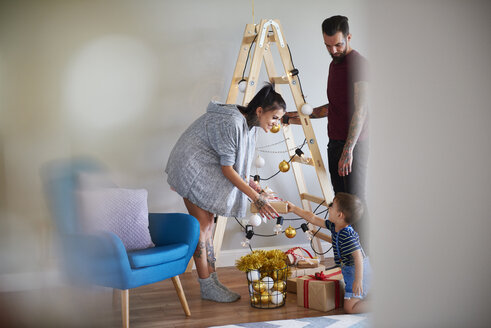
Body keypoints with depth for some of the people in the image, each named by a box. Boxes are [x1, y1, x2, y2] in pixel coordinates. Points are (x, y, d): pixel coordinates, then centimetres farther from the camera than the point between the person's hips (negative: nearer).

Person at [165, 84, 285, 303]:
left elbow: (237, 163, 11)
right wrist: (255, 198, -25)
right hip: (192, 167, -10)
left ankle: (212, 281, 15)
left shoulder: (248, 122, 0)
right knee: (201, 224, -7)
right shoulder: (231, 122, -29)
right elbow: (227, 169, -26)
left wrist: (252, 184, 2)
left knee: (208, 224, 10)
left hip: (207, 169, 10)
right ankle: (207, 287, -1)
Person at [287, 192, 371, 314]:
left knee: (350, 308, -14)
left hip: (359, 271, -10)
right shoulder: (334, 226, 4)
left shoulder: (347, 235, -25)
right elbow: (314, 219, 14)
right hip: (349, 270, 10)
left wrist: (358, 280, -28)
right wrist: (294, 209, 18)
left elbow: (358, 256, -27)